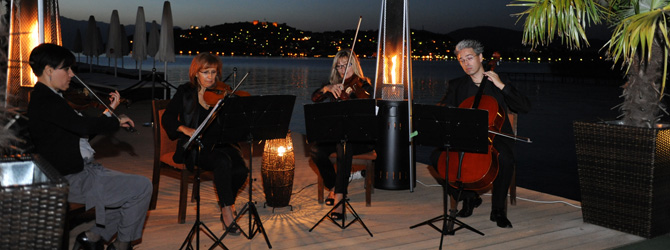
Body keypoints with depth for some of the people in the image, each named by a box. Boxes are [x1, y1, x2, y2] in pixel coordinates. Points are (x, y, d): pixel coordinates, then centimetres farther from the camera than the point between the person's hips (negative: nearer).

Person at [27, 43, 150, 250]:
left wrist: (109, 110, 8)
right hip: (74, 180, -11)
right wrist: (117, 121, -13)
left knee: (131, 188, 16)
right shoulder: (46, 101, -19)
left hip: (81, 171, 11)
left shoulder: (45, 98, 14)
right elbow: (84, 127, -30)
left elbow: (81, 131, 14)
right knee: (142, 187, -11)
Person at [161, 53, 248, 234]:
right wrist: (184, 128, -18)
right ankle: (227, 211, -19)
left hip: (220, 144, 3)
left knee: (240, 170, -26)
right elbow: (167, 118, 0)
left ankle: (226, 202, 6)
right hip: (195, 148, -2)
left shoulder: (222, 94, 7)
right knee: (223, 161, -34)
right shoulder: (185, 92, 4)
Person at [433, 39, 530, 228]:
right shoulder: (456, 86, 13)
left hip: (494, 137, -2)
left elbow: (525, 107, -4)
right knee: (437, 157, -22)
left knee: (505, 158, -36)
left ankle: (498, 209, -14)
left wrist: (502, 86, -10)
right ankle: (469, 197, 0)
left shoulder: (500, 84, 7)